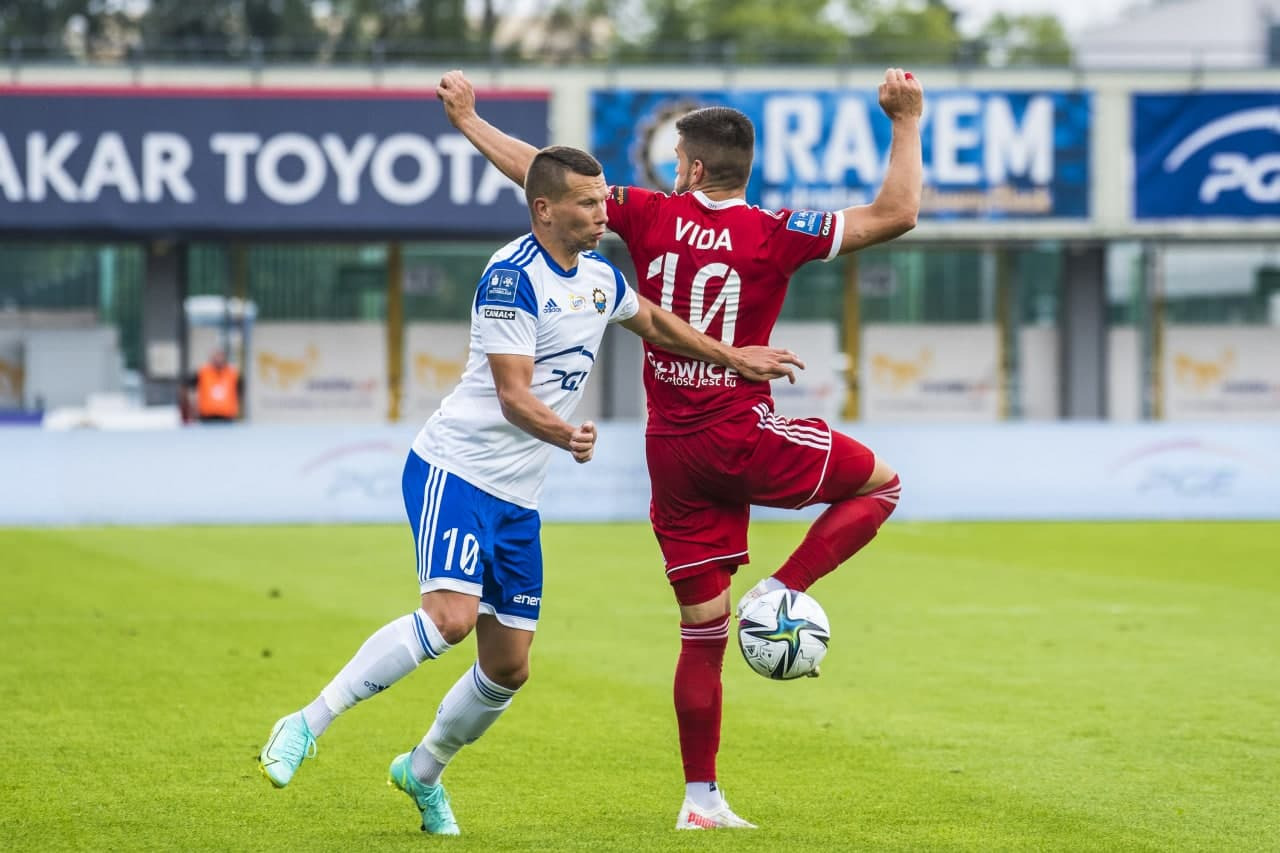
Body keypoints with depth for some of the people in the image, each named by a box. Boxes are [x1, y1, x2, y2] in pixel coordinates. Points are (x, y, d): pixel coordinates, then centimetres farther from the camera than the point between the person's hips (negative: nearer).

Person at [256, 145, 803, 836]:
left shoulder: (600, 276, 10)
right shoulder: (512, 277, -16)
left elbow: (655, 323, 33)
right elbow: (514, 396, -22)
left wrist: (733, 358, 34)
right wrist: (565, 435, -40)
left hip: (518, 498, 8)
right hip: (453, 469, -8)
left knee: (508, 666, 6)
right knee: (450, 616, -28)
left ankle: (423, 771, 30)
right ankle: (306, 726, -20)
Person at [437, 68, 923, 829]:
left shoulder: (653, 217, -2)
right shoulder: (773, 235, -10)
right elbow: (897, 215, -10)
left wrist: (468, 118, 16)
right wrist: (908, 124, -1)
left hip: (672, 452, 4)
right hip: (744, 438, -4)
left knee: (704, 630, 10)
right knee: (879, 484, 18)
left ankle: (702, 798, 11)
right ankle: (780, 595, 0)